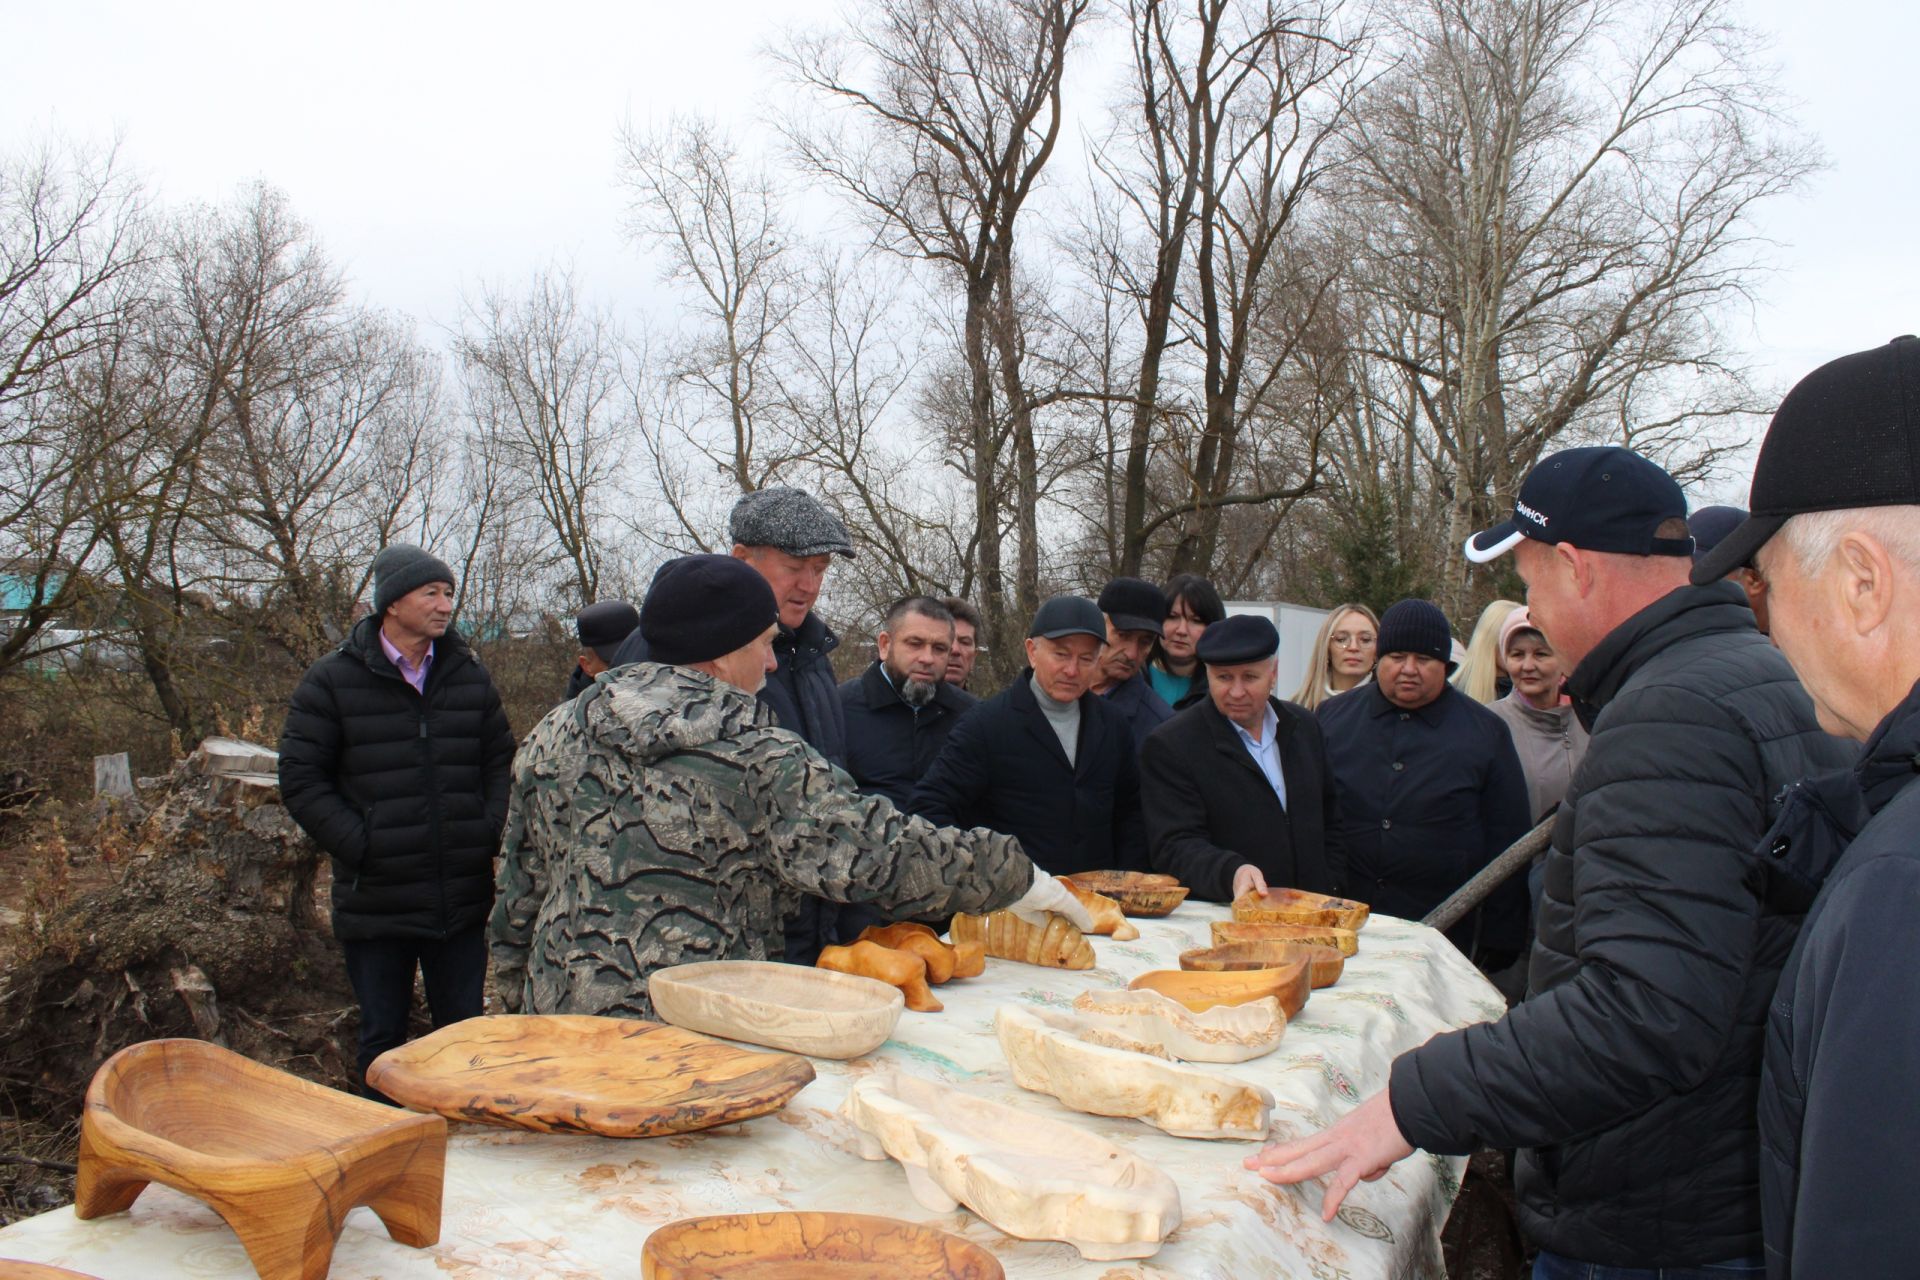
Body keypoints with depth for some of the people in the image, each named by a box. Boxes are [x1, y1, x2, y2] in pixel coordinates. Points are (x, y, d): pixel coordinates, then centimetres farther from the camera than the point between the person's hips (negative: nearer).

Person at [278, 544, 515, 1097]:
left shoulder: (470, 675, 6)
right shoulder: (332, 680, -5)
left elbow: (502, 761, 12)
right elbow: (300, 779, -5)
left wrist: (490, 832, -3)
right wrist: (360, 845, -13)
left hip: (463, 899, 3)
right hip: (376, 901, -3)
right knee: (382, 1041, 11)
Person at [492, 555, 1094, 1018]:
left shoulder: (553, 736, 5)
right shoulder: (761, 757, -12)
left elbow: (518, 898, 10)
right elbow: (883, 855, -16)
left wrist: (522, 1008, 22)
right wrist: (1020, 878, -5)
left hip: (562, 1017, 6)